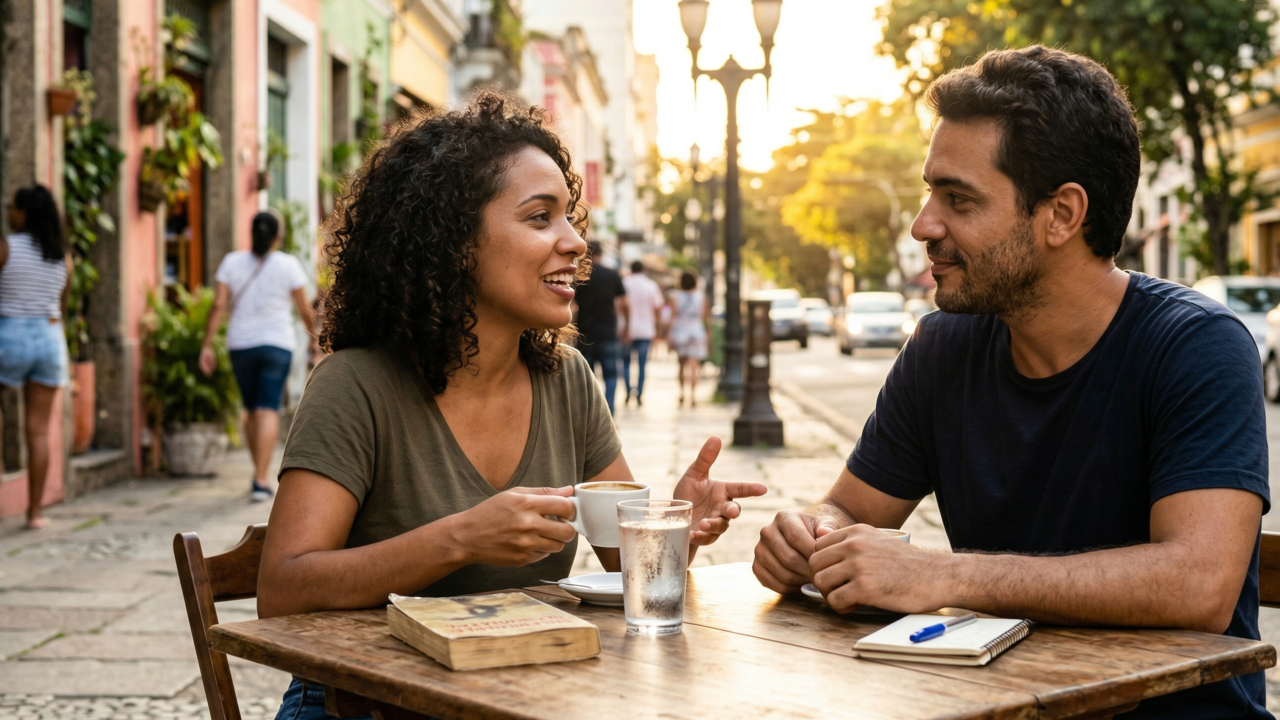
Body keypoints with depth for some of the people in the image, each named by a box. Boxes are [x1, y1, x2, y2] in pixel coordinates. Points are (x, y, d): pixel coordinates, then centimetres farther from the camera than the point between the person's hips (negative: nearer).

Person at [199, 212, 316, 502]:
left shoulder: (232, 262, 2)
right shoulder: (288, 264, -3)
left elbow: (219, 306, -3)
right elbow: (304, 309, 2)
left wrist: (207, 345, -1)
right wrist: (313, 333, 19)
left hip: (240, 345, 3)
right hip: (276, 344, -3)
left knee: (251, 410, 16)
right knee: (269, 410, -7)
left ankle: (259, 473, 27)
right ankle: (261, 481, -15)